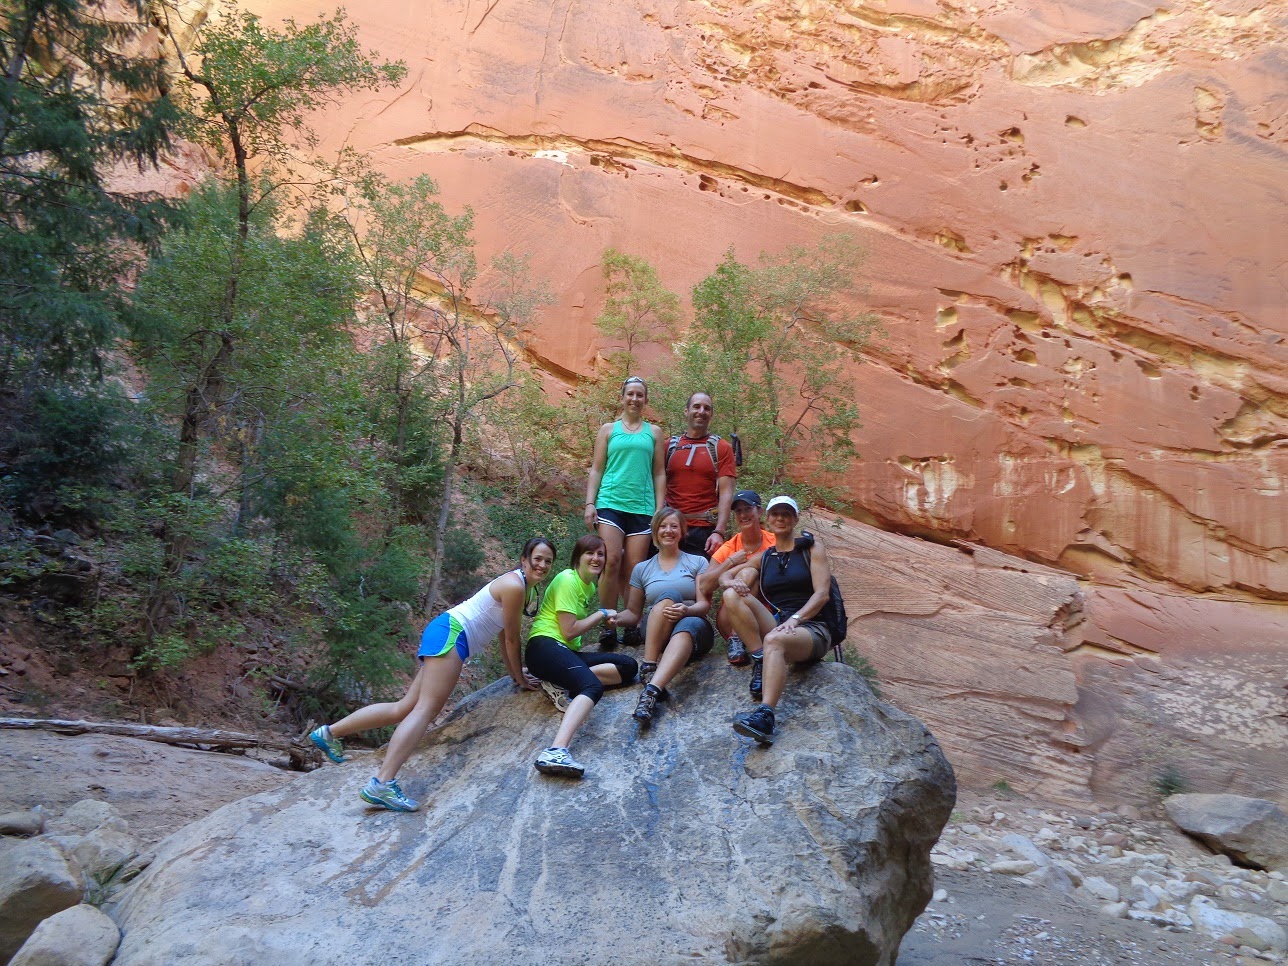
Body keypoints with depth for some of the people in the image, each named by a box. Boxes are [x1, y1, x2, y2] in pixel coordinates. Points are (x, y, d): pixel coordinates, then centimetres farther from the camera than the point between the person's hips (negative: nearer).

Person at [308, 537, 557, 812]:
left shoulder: (527, 589, 17)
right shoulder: (514, 585, -13)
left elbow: (506, 638, 23)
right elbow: (512, 639, -8)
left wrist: (515, 674, 25)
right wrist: (520, 679, 3)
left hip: (447, 636, 10)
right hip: (450, 632, -10)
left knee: (406, 708, 10)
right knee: (426, 709, -19)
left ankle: (330, 732, 18)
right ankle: (382, 784, -28)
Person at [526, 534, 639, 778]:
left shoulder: (590, 585, 20)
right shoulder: (567, 580, -7)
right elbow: (569, 630, -12)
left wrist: (603, 620, 10)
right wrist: (602, 614, -1)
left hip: (569, 651, 9)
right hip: (546, 645, -9)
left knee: (629, 666, -7)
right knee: (593, 686, -35)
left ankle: (562, 683, -19)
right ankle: (556, 752, -56)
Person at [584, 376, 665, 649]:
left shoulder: (654, 432, 16)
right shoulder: (608, 430, 14)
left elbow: (659, 474, 14)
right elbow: (596, 470, 11)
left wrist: (660, 511, 6)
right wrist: (590, 503, 0)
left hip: (642, 506, 1)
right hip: (610, 503, -1)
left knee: (634, 569, -3)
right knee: (611, 561, -15)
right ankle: (607, 625, -8)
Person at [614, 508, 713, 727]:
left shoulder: (697, 562, 12)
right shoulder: (642, 569, 18)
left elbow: (704, 605, 0)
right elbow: (633, 613, 18)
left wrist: (686, 610, -23)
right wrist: (615, 617, -5)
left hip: (694, 624, -1)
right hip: (656, 634, 1)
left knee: (687, 626, -40)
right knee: (669, 596, -32)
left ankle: (651, 691, -60)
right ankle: (648, 668, -41)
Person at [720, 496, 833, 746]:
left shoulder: (812, 548, 8)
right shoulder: (762, 558, 20)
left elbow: (822, 594, -4)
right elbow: (742, 578, 5)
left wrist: (795, 619, -20)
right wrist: (737, 583, -21)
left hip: (811, 629, -4)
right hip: (774, 622, 4)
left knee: (774, 639, -40)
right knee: (732, 596, -19)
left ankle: (765, 716, -57)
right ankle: (759, 660, -26)